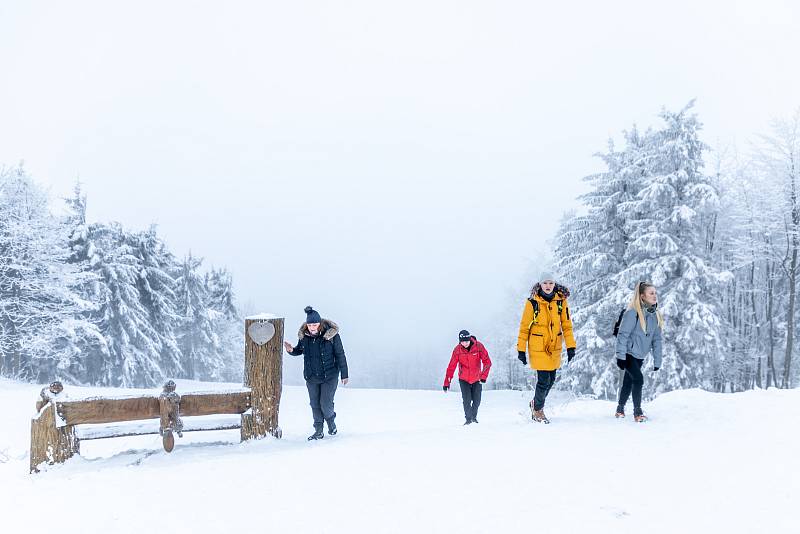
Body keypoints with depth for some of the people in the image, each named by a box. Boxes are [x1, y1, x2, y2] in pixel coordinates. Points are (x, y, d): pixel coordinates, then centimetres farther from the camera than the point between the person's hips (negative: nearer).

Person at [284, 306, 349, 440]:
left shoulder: (331, 334, -16)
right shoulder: (304, 335, -5)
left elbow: (340, 355, -8)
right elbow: (300, 350, 14)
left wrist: (344, 374, -4)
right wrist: (292, 350, -10)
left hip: (329, 376, -4)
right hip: (311, 377, 4)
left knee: (326, 404, -5)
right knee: (315, 404, 10)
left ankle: (331, 422, 27)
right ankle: (318, 431, 24)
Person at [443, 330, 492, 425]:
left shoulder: (479, 346, -17)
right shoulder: (457, 350, -15)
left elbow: (487, 362, -14)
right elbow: (451, 366, -12)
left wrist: (484, 376, -23)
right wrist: (447, 382, -15)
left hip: (477, 379, 0)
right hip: (464, 379, 0)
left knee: (476, 400, 3)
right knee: (467, 400, -11)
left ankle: (474, 417, 29)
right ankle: (468, 418, 10)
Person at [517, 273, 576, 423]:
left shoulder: (561, 301, 0)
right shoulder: (532, 303, -9)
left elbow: (567, 325, 4)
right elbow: (524, 327, -3)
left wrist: (570, 346, -1)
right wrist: (521, 349, -3)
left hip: (555, 347, 4)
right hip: (538, 348, -4)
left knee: (551, 379, 11)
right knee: (543, 380, -7)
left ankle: (537, 403, 37)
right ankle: (537, 410, 17)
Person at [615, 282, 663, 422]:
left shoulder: (655, 315, 3)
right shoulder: (633, 313, -19)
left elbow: (656, 339, 8)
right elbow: (623, 335, -19)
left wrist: (657, 361, 6)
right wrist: (621, 356, -21)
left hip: (640, 356, 7)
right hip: (628, 354, -7)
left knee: (628, 383, 16)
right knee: (638, 379, -17)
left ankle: (620, 409, 31)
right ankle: (637, 412, -7)